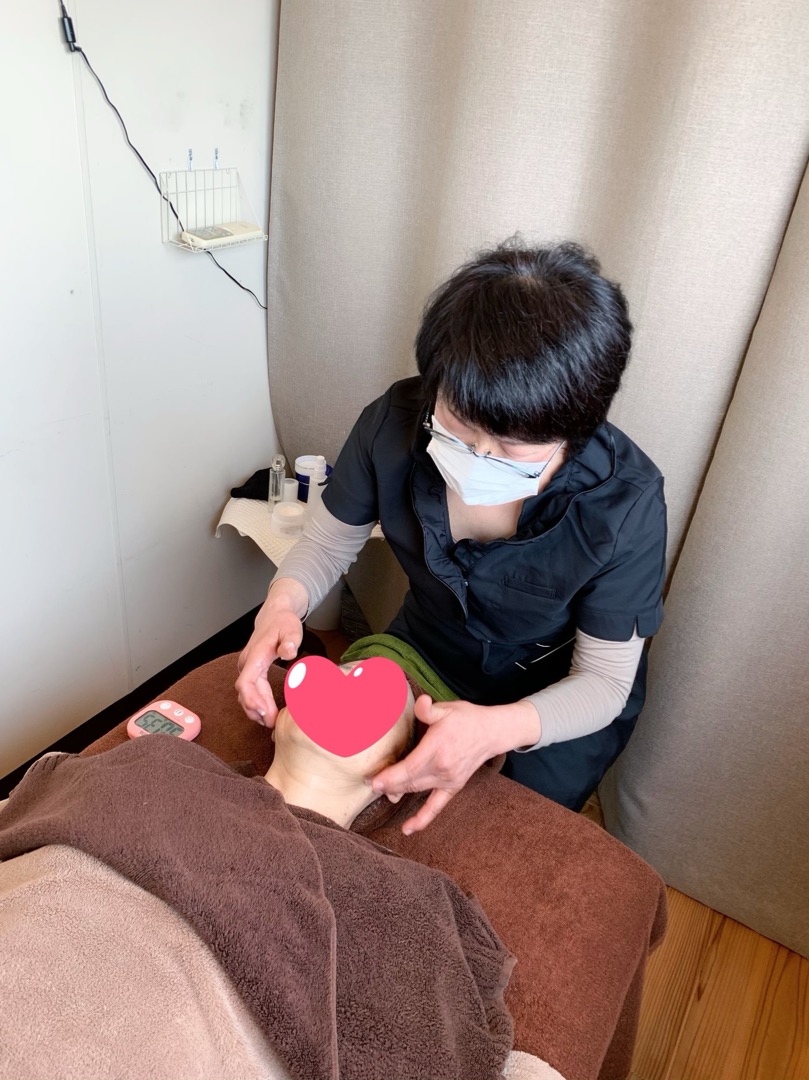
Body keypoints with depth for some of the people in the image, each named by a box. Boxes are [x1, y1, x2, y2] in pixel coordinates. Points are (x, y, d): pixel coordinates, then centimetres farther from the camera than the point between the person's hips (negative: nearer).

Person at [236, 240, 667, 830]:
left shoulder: (625, 503, -35)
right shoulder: (394, 423, -28)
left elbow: (604, 683, -24)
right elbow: (328, 542, -10)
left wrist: (498, 729, -45)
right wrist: (282, 604, -33)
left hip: (560, 704, -2)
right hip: (426, 651, 3)